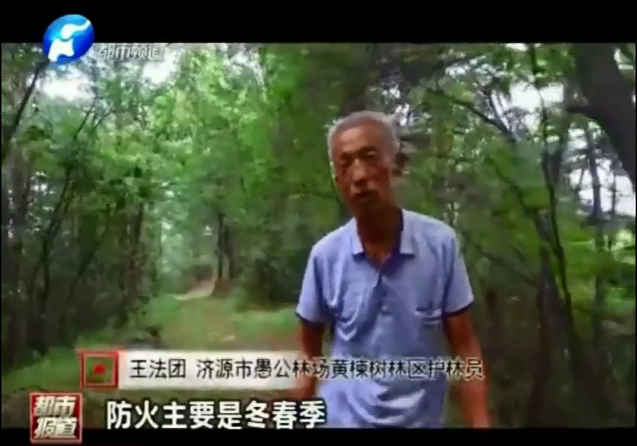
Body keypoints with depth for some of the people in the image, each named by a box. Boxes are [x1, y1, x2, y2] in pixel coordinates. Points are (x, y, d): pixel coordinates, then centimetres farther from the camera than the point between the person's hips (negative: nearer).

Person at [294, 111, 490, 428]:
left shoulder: (441, 243, -13)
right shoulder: (324, 255, -11)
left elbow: (464, 347, -7)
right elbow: (309, 351, 0)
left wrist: (480, 423, -12)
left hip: (422, 420, 0)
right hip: (344, 418, 0)